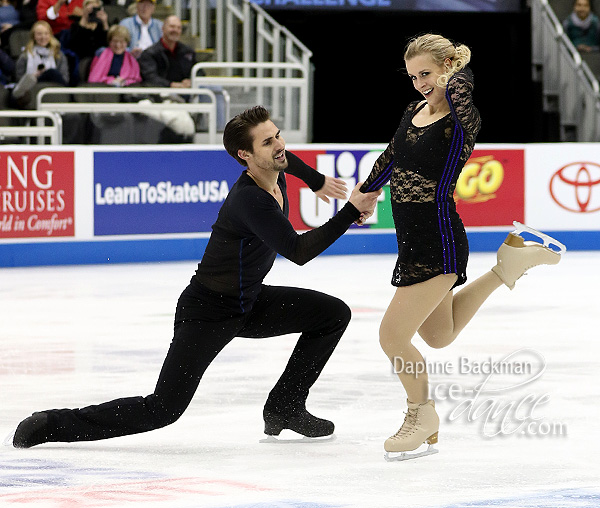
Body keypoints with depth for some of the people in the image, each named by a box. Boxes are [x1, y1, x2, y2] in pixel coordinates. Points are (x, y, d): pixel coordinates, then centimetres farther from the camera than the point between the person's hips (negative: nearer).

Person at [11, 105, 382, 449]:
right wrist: (351, 212, -34)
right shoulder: (249, 200, -30)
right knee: (163, 410, -12)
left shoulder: (274, 173, -1)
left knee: (334, 314, 4)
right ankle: (53, 424, -1)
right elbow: (298, 251, -34)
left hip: (250, 302, 9)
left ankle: (284, 408, 13)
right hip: (208, 311, -9)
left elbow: (284, 158, 27)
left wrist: (317, 181, 37)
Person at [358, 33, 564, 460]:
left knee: (393, 336, -8)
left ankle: (422, 415, 18)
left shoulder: (461, 120, -17)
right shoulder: (414, 112, 7)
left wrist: (457, 77, -21)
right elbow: (390, 161, 23)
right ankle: (507, 267, 37)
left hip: (438, 242, -9)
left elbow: (460, 97, -42)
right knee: (438, 336, 25)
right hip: (413, 241, 9)